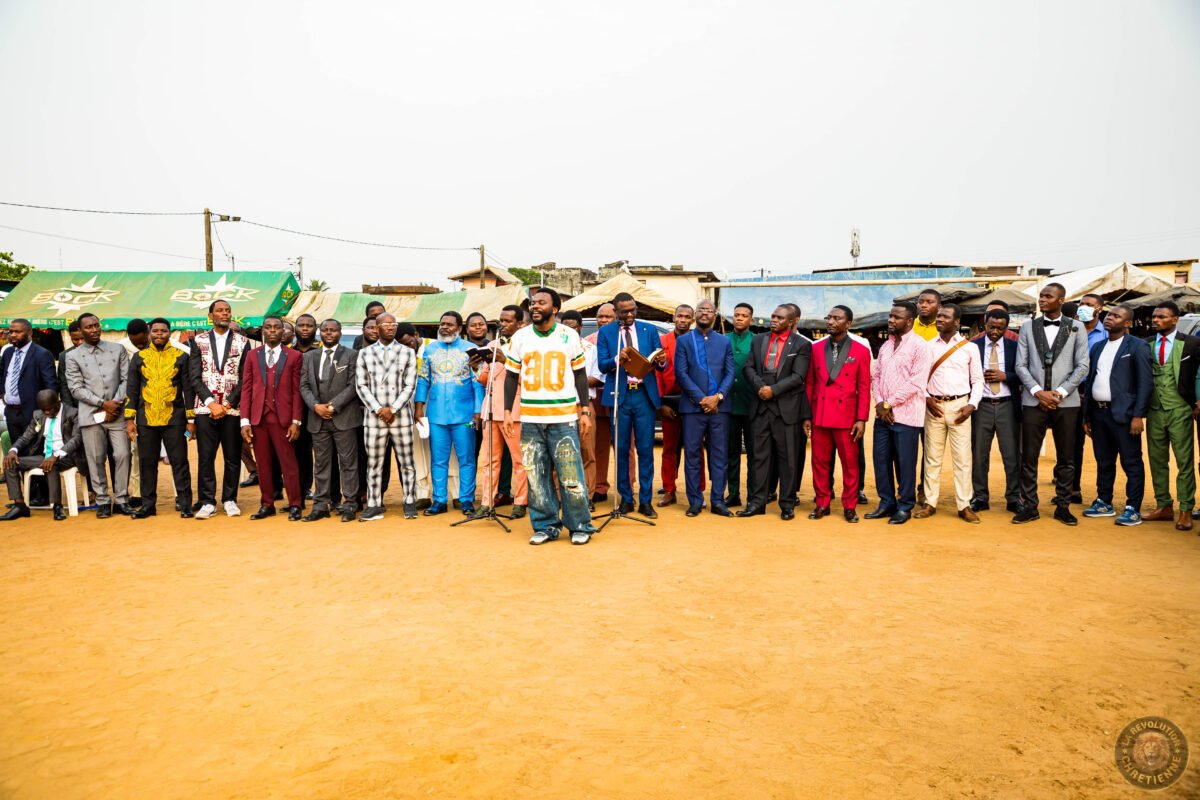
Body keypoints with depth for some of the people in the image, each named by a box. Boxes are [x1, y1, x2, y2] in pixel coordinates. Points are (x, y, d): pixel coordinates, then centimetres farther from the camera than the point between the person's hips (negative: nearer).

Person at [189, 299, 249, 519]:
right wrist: (211, 403, -9)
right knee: (205, 457, 1)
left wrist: (227, 405, -8)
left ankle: (229, 500, 15)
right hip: (205, 409, 0)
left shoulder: (242, 342, 6)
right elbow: (195, 377, 2)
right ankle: (207, 502, 9)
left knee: (233, 457, 4)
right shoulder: (199, 341, 7)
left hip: (232, 409, 0)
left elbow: (245, 379, 1)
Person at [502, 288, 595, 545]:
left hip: (564, 418, -2)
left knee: (571, 475, -3)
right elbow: (511, 376, 11)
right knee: (537, 475, 6)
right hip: (530, 419, 2)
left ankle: (580, 526, 11)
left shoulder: (569, 336, 3)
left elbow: (580, 374, 6)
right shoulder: (520, 337, 7)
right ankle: (545, 526, 17)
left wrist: (585, 410, 1)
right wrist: (507, 411, 4)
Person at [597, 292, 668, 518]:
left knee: (646, 449, 1)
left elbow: (661, 363, 6)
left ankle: (645, 501, 9)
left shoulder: (650, 330, 9)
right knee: (621, 449, 5)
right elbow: (602, 365, -4)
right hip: (619, 395, -1)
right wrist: (618, 359, -24)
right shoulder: (605, 332, 5)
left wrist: (661, 362, -17)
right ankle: (625, 498, 17)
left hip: (645, 394, 1)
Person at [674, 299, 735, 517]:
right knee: (692, 454, 1)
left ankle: (718, 501, 10)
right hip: (692, 405, -1)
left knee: (719, 454, 3)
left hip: (719, 406, 2)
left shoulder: (724, 342, 12)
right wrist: (701, 398, -10)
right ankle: (695, 501, 9)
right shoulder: (683, 341, 6)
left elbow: (730, 373, 6)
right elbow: (681, 374, -2)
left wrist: (717, 397, -10)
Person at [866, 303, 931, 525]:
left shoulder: (919, 346, -8)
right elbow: (876, 375, 11)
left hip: (906, 414, -6)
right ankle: (886, 503, 21)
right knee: (881, 459, 9)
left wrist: (889, 404, -12)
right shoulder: (885, 346, 14)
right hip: (882, 413, 6)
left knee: (904, 462, 2)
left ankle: (905, 507, 15)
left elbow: (916, 383, -15)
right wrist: (880, 404, -4)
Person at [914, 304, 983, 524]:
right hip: (934, 406, 1)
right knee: (932, 456, 6)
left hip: (959, 405, -1)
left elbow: (977, 380, 4)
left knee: (962, 457, 0)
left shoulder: (970, 347, 3)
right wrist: (926, 398, -7)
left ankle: (964, 505, 7)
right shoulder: (928, 346, 6)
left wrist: (972, 405, -8)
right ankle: (930, 503, 13)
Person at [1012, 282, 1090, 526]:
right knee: (1029, 457, 1)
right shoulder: (1028, 328, 8)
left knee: (1066, 458, 6)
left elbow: (1082, 366, 0)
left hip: (1065, 402, -1)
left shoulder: (1076, 328, 4)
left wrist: (1060, 393, -10)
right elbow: (1021, 365, 4)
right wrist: (1038, 392, -9)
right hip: (1034, 401, 1)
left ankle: (1063, 506, 17)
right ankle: (1029, 506, 10)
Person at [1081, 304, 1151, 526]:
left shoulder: (1137, 347, -3)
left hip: (1123, 414, -6)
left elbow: (1145, 383, -9)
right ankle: (1104, 503, 23)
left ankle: (1133, 509, 5)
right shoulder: (1097, 347, 15)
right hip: (1098, 412, 6)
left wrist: (1138, 415, -15)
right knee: (1104, 462, 14)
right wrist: (1086, 416, 13)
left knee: (1131, 463, 0)